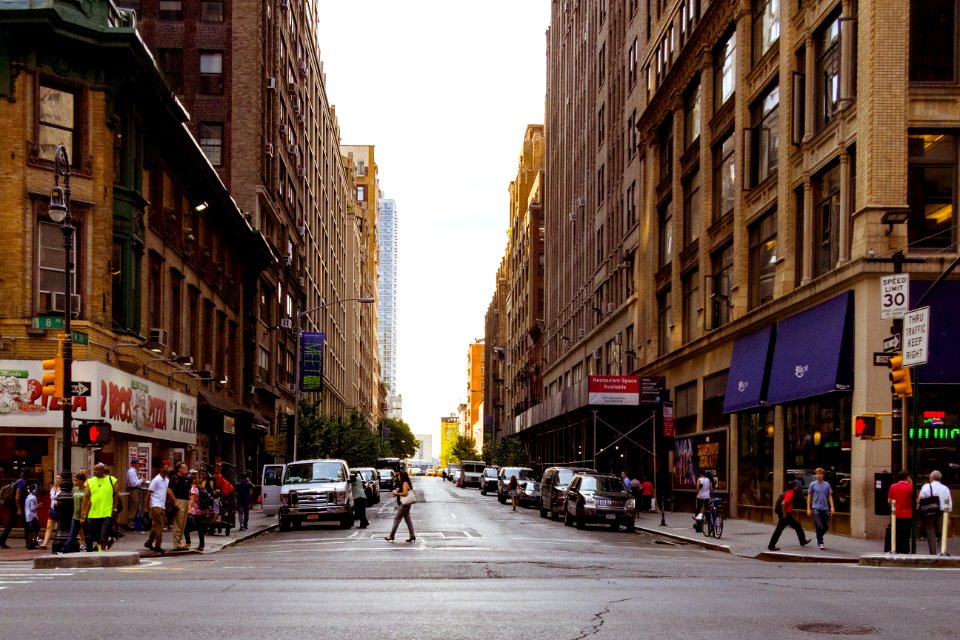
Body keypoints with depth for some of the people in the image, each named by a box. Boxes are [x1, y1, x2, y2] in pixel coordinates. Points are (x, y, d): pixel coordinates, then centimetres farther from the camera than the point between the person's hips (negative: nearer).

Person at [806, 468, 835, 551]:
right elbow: (809, 497, 4)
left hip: (825, 508, 3)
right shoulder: (813, 484, 0)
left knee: (826, 526, 7)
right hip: (816, 508, -3)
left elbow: (830, 496, 10)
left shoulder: (827, 485, 6)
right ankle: (820, 543, 2)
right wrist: (808, 509, 0)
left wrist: (832, 507, 0)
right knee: (819, 526, -9)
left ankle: (819, 537, 30)